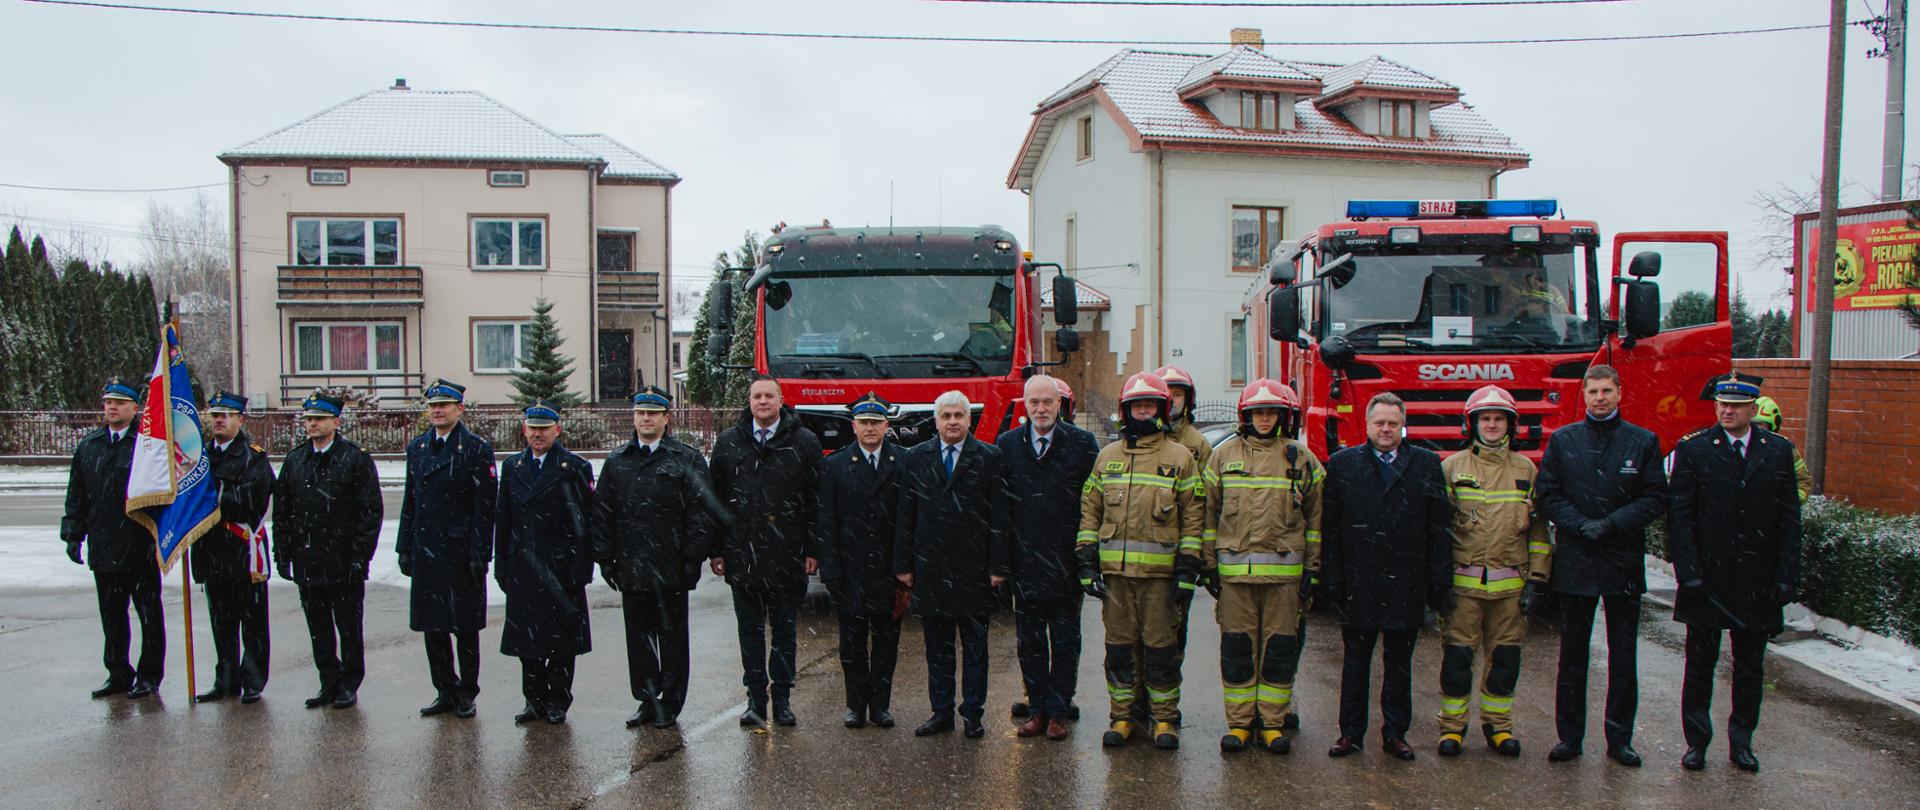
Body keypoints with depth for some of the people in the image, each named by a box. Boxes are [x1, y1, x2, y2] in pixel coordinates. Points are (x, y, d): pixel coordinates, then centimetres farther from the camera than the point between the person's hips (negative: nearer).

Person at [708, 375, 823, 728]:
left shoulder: (804, 442, 2)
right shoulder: (728, 442, 8)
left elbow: (815, 500, 0)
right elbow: (717, 498, 9)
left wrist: (812, 550, -5)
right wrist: (716, 550, 4)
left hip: (788, 556, -1)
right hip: (743, 555, 1)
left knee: (785, 631, 7)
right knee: (750, 630, 7)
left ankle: (782, 699, 17)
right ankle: (755, 700, 15)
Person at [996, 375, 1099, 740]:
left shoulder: (1083, 444, -1)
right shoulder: (1006, 444, 4)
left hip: (1066, 562, -1)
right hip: (1024, 564, 2)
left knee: (1065, 641, 6)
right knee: (1030, 642, 9)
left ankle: (1059, 712, 15)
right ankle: (1037, 709, 19)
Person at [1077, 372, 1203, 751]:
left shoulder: (1180, 458, 4)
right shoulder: (1107, 457, 12)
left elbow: (1193, 518, 2)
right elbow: (1089, 511, 12)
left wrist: (1188, 570, -5)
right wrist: (1087, 562, 4)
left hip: (1160, 572, -2)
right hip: (1114, 569, 3)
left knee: (1161, 647, 2)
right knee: (1119, 645, 7)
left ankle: (1165, 719, 15)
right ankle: (1121, 716, 18)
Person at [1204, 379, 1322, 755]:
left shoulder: (1301, 459, 7)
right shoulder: (1224, 455, 7)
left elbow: (1315, 518, 9)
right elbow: (1210, 512, 9)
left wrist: (1312, 568, 4)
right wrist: (1209, 562, 4)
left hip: (1285, 569, 0)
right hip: (1234, 569, 0)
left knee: (1280, 649, 4)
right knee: (1237, 648, 4)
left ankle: (1273, 722, 15)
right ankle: (1239, 721, 14)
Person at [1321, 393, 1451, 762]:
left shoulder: (1426, 464, 5)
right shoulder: (1342, 464, 4)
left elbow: (1439, 527, 3)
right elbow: (1330, 527, 2)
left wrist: (1439, 580, -2)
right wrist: (1332, 578, -3)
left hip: (1406, 585, 0)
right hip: (1359, 584, 0)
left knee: (1400, 664, 10)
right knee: (1356, 663, 8)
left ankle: (1395, 734, 20)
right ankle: (1351, 733, 16)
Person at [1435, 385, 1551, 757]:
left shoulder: (1526, 470, 10)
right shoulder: (1452, 467, 4)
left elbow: (1538, 529, 11)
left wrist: (1535, 579, 3)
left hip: (1509, 583, 2)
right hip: (1463, 582, -2)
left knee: (1505, 657, 7)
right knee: (1457, 656, 0)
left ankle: (1498, 724, 21)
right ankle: (1452, 726, 12)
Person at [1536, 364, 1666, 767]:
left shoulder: (1643, 442, 3)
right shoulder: (1563, 440, 4)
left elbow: (1655, 497, -1)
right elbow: (1546, 495, 2)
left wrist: (1612, 523, -13)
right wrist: (1580, 525, -12)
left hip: (1624, 562, 0)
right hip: (1575, 562, 0)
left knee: (1623, 655, 6)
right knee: (1572, 653, 7)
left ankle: (1619, 738, 16)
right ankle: (1569, 735, 15)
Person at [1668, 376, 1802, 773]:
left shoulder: (1779, 451, 4)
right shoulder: (1693, 450, -2)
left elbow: (1789, 520, 5)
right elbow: (1679, 517, -4)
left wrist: (1787, 576, -2)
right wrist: (1688, 573, -11)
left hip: (1758, 583, 2)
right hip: (1706, 579, -2)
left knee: (1750, 667, 11)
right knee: (1700, 665, 7)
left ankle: (1741, 741, 23)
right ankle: (1696, 741, 17)